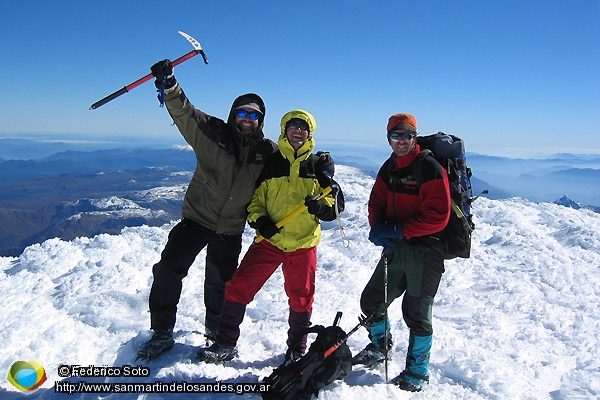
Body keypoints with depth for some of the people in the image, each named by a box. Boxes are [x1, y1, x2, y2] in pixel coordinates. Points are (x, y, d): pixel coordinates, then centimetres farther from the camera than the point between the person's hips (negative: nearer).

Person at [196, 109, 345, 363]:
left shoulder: (319, 166, 4)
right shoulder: (270, 163, 4)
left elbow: (337, 203, 3)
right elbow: (255, 198, 10)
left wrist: (322, 206, -19)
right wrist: (259, 220, -10)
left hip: (303, 244, 0)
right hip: (269, 240, 1)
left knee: (301, 299, 9)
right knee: (238, 287, -4)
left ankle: (297, 350, 31)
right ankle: (226, 344, 13)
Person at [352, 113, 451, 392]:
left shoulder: (430, 168, -14)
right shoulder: (388, 169, 8)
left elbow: (437, 216, -20)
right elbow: (376, 203, 10)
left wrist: (399, 230, -22)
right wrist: (378, 228, -11)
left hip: (424, 251, -7)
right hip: (395, 247, 7)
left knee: (416, 311, 2)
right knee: (372, 300, 14)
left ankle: (418, 372, 23)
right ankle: (379, 348, 42)